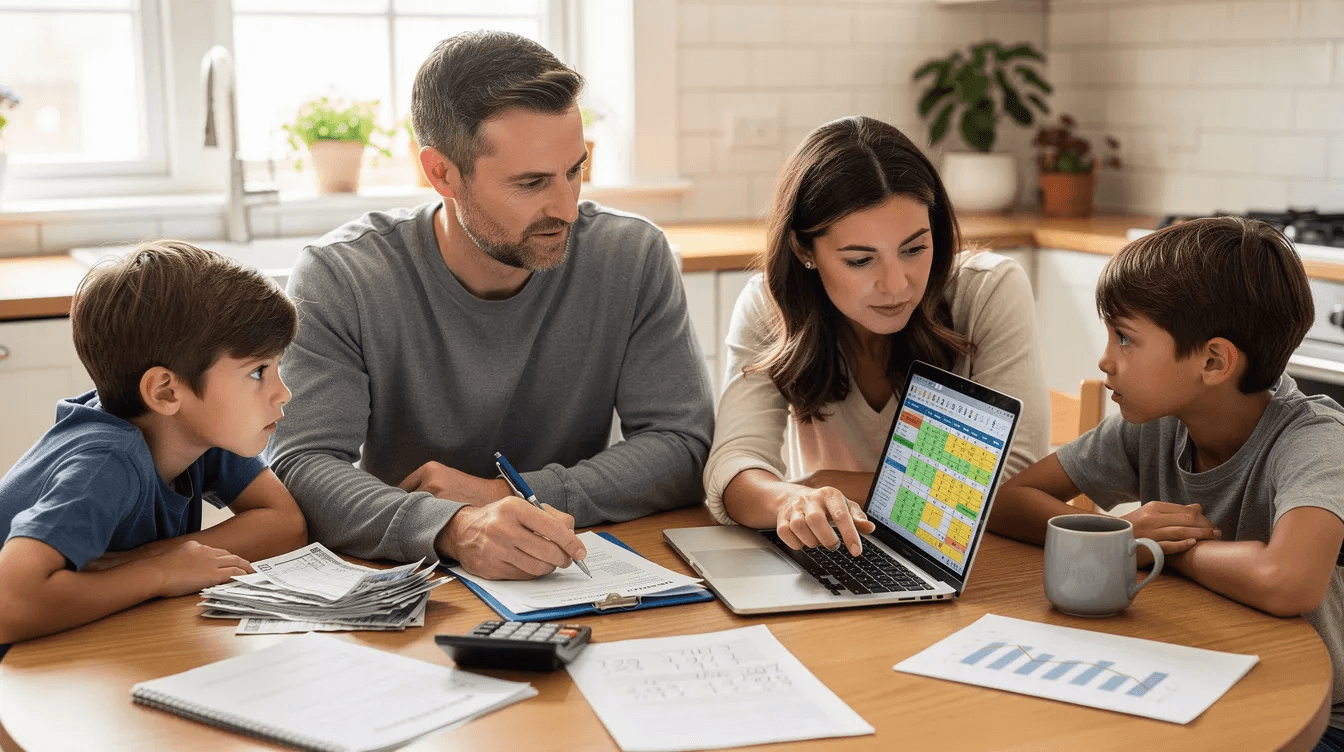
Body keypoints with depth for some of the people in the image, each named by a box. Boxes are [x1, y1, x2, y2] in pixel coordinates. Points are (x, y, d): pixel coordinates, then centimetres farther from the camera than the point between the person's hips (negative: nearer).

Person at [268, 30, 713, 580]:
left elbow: (684, 447, -7)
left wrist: (507, 496, -18)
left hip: (574, 584, 2)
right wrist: (454, 529, -36)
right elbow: (303, 469, -18)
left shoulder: (634, 257, -6)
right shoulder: (338, 279, -11)